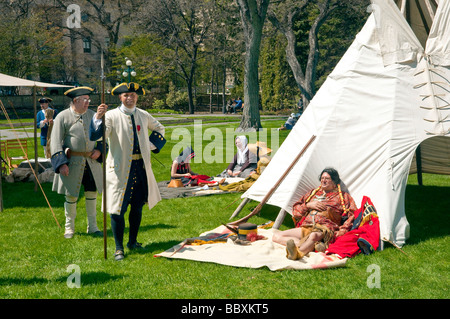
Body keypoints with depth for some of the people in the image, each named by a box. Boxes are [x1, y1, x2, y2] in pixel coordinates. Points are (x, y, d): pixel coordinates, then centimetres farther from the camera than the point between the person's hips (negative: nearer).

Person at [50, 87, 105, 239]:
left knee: (92, 192, 8)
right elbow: (56, 142, -9)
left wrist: (99, 150, -2)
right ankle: (69, 227, 20)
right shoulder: (63, 117, -6)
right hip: (72, 163, -4)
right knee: (71, 195, 4)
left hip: (91, 162, 4)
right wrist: (61, 163, -17)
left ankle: (92, 226, 21)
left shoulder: (92, 115, 7)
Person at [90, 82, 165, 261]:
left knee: (137, 206, 13)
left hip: (141, 166, 5)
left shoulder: (143, 116, 9)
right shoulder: (112, 116, -6)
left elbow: (159, 129, 26)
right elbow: (97, 135, -21)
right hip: (120, 168, -5)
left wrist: (152, 145, 10)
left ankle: (133, 242, 28)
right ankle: (119, 248, 6)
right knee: (118, 209, -4)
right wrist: (98, 117, -38)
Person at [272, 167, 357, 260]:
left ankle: (298, 253, -70)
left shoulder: (343, 196, 21)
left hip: (324, 228, -5)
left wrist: (343, 230, -7)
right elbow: (295, 210, 28)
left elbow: (352, 214, 10)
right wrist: (308, 205, 7)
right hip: (305, 227, 5)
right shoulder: (313, 193, 31)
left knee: (313, 236, -43)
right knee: (276, 236, -19)